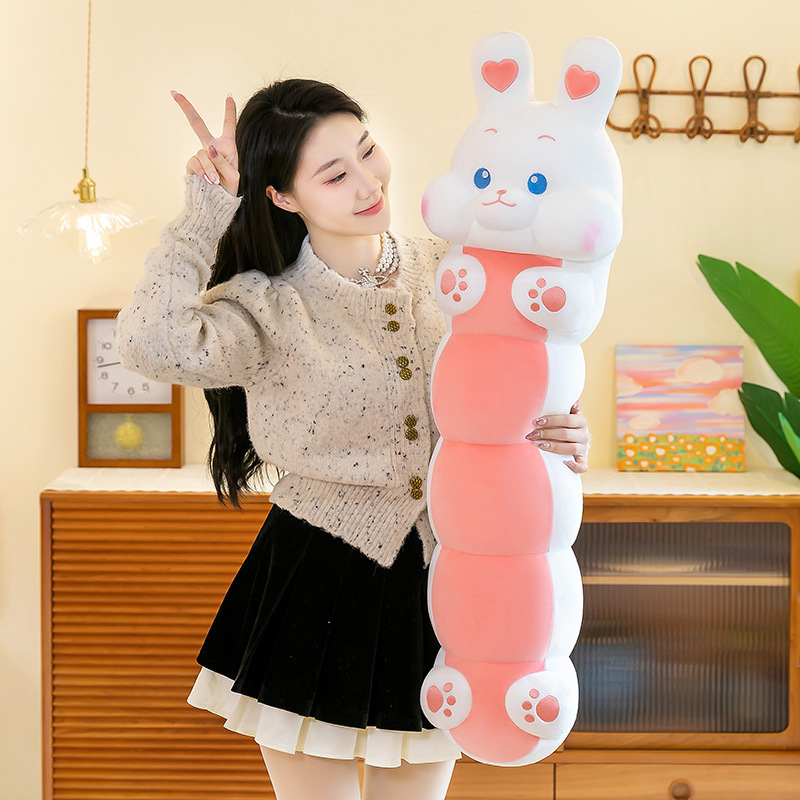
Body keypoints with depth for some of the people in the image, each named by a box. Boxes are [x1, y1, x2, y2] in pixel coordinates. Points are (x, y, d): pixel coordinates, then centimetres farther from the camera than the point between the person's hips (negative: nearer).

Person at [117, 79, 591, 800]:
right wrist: (208, 208, -24)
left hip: (439, 586, 4)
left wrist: (557, 434, -11)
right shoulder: (270, 308, -14)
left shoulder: (442, 268, 1)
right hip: (316, 594, -4)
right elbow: (155, 344, -35)